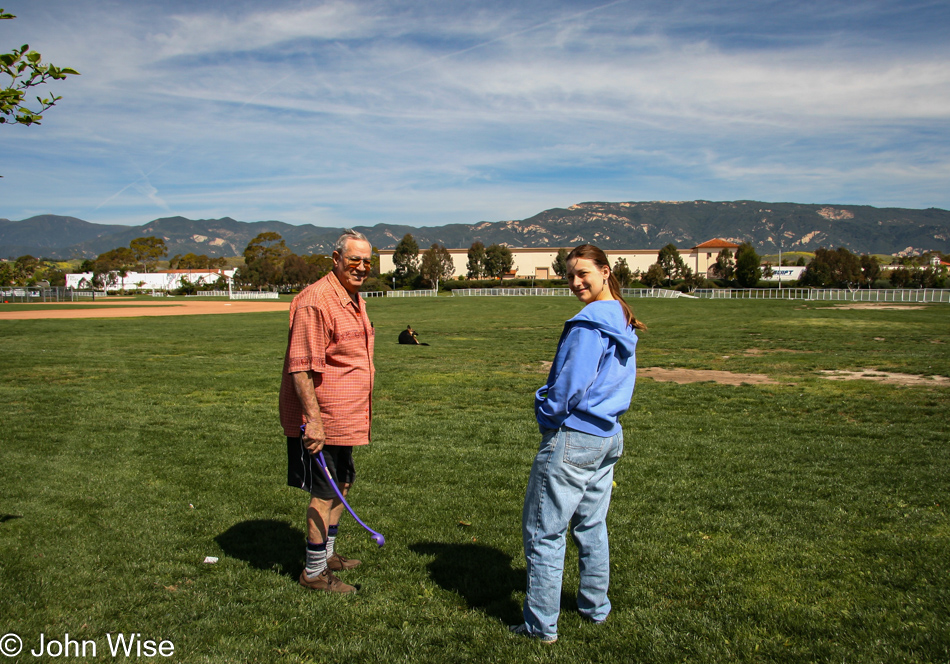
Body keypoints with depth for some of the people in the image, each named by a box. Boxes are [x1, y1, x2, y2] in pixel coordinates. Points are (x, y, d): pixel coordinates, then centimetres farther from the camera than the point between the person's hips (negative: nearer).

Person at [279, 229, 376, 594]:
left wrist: (361, 413, 24)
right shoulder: (316, 301, -19)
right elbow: (301, 367, -24)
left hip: (344, 417, 10)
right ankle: (314, 572, 16)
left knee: (342, 485, 19)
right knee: (325, 493, 0)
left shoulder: (354, 299, 12)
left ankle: (327, 554, 37)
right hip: (320, 419, -10)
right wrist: (313, 420, -26)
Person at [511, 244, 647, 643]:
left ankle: (541, 625, 8)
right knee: (591, 525, 21)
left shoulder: (589, 322, -18)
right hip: (608, 436, 10)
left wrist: (547, 414, -5)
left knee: (543, 533, 0)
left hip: (573, 438, -9)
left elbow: (570, 383, -21)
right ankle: (596, 606, 32)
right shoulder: (624, 321, 11)